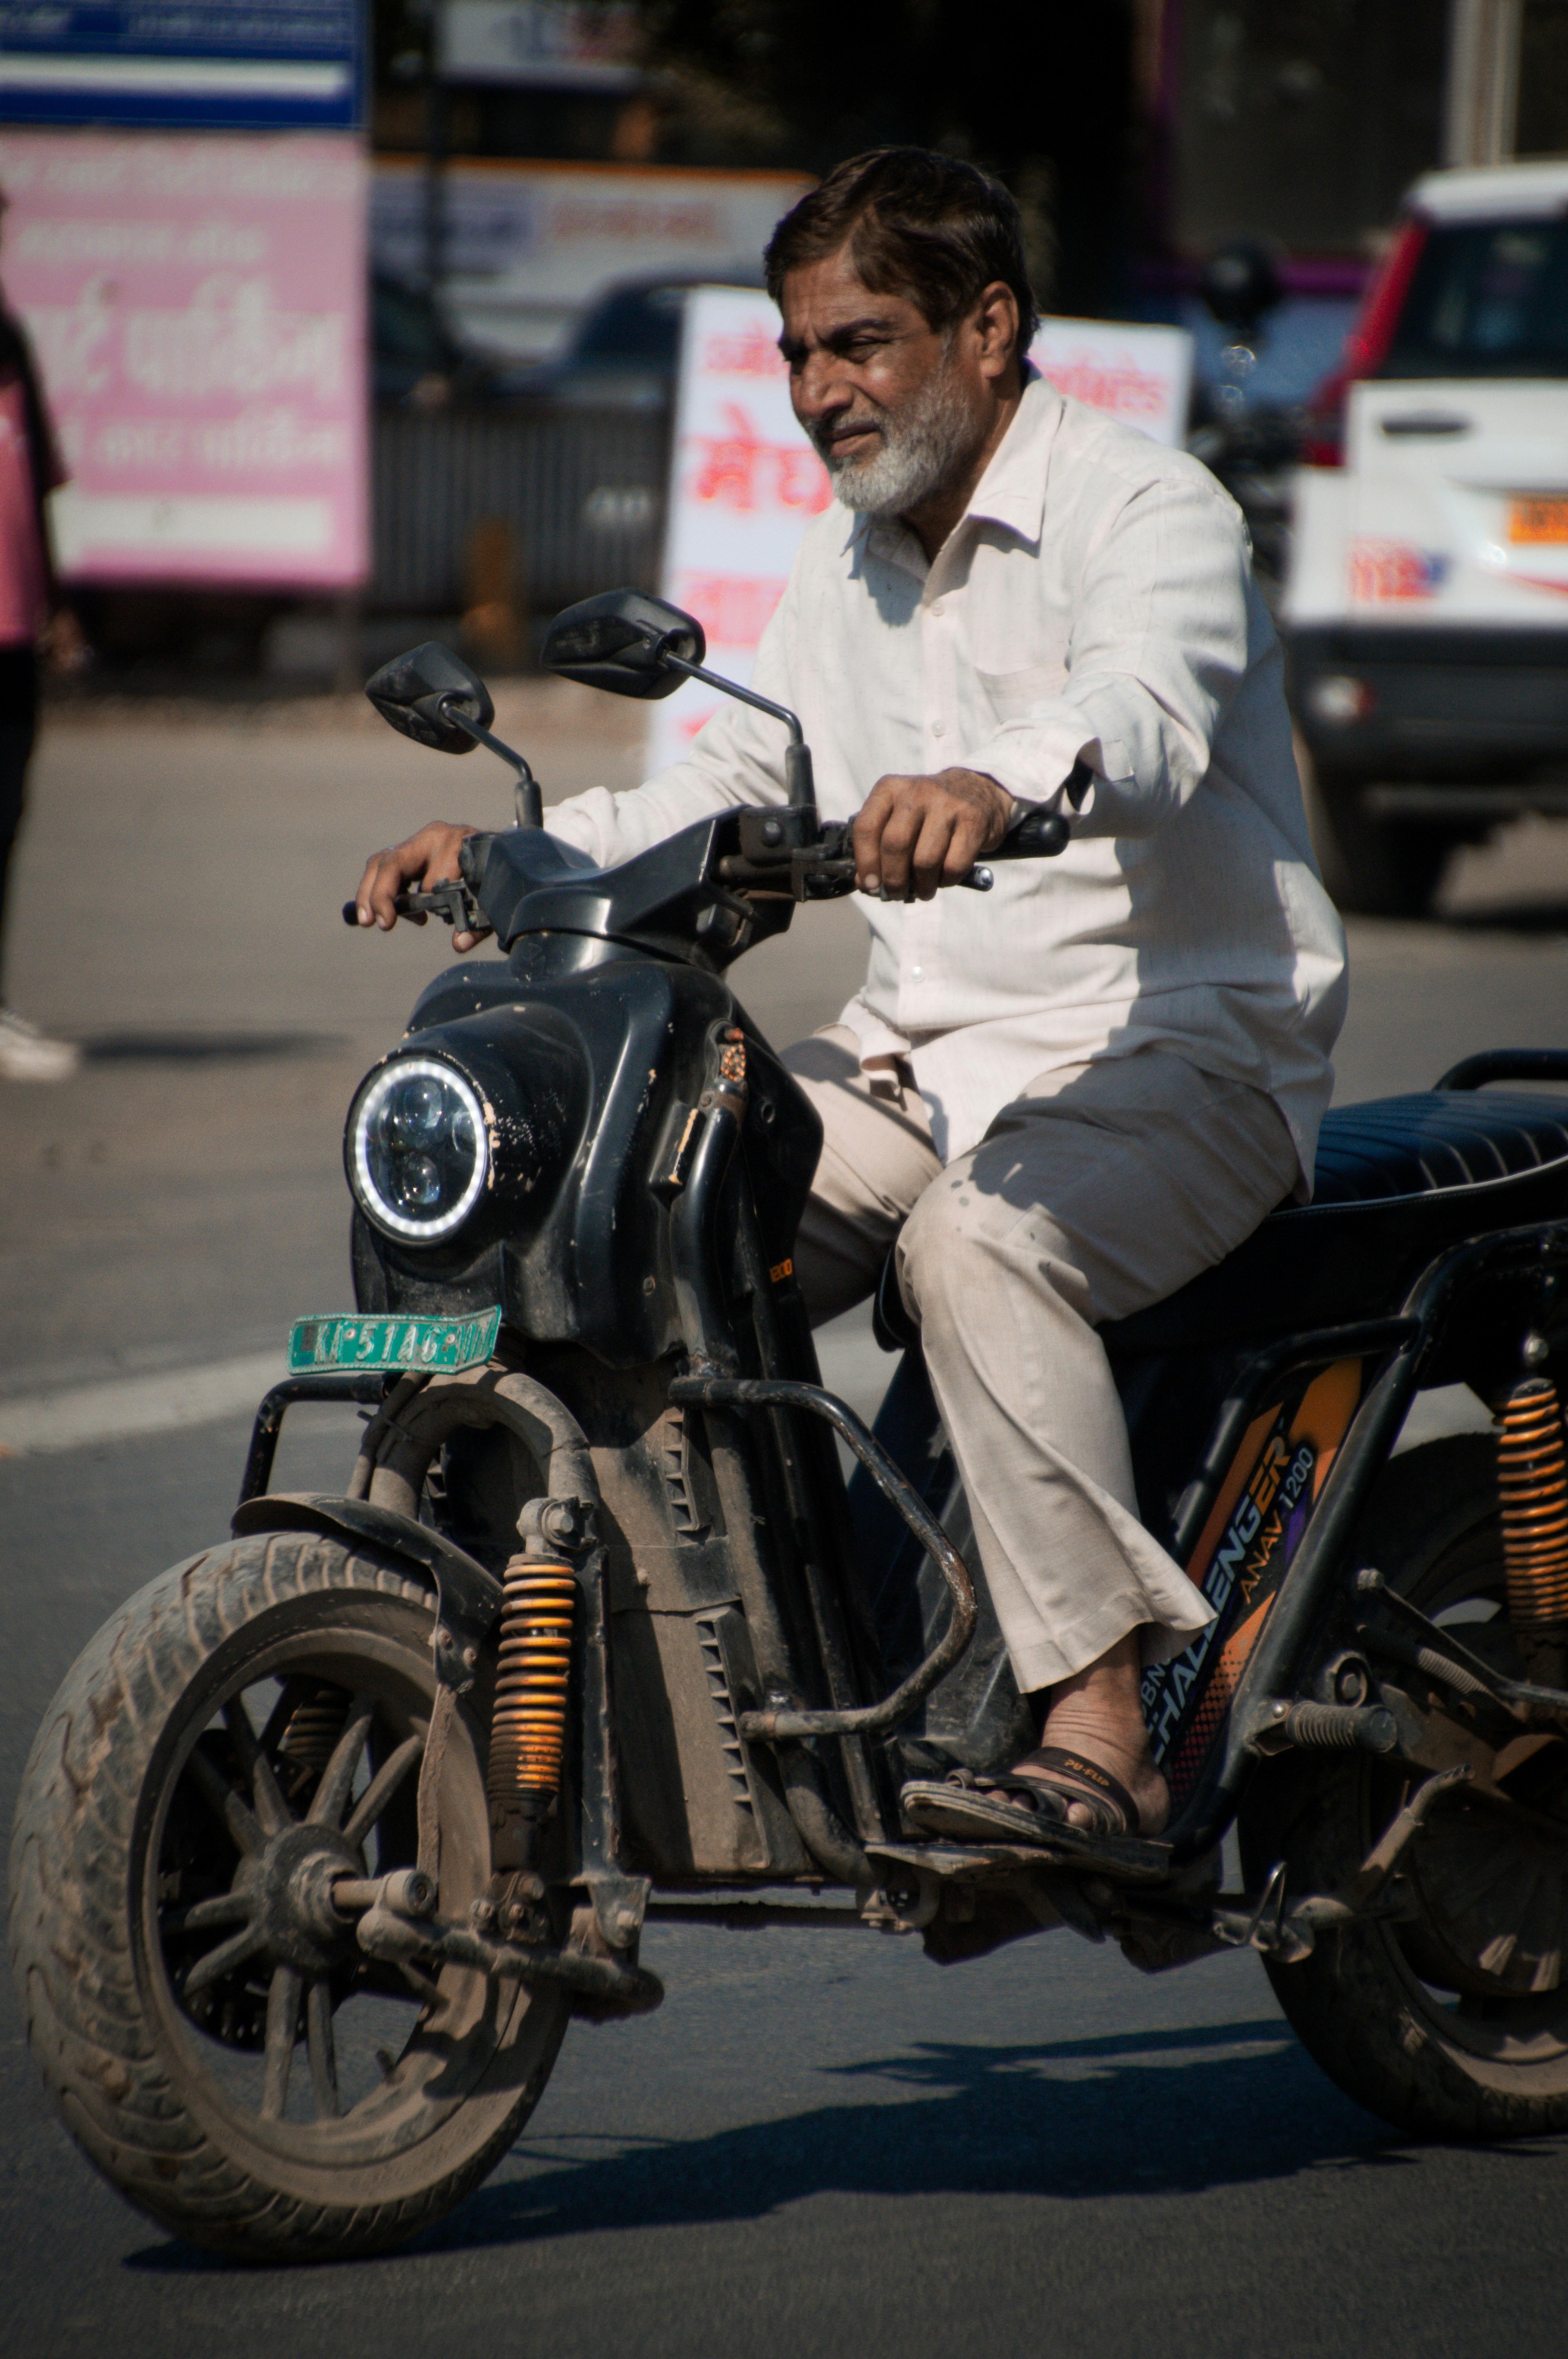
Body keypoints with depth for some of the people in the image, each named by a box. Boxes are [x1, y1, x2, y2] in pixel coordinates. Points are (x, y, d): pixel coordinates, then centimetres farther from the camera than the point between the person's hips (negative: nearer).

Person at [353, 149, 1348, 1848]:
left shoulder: (1146, 510, -12)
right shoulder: (849, 562, 16)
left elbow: (1149, 713, -33)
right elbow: (732, 796, 18)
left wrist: (1000, 783, -56)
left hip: (1179, 1049, -8)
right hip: (918, 1054, 8)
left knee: (980, 1240, -36)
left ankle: (1100, 1738, -37)